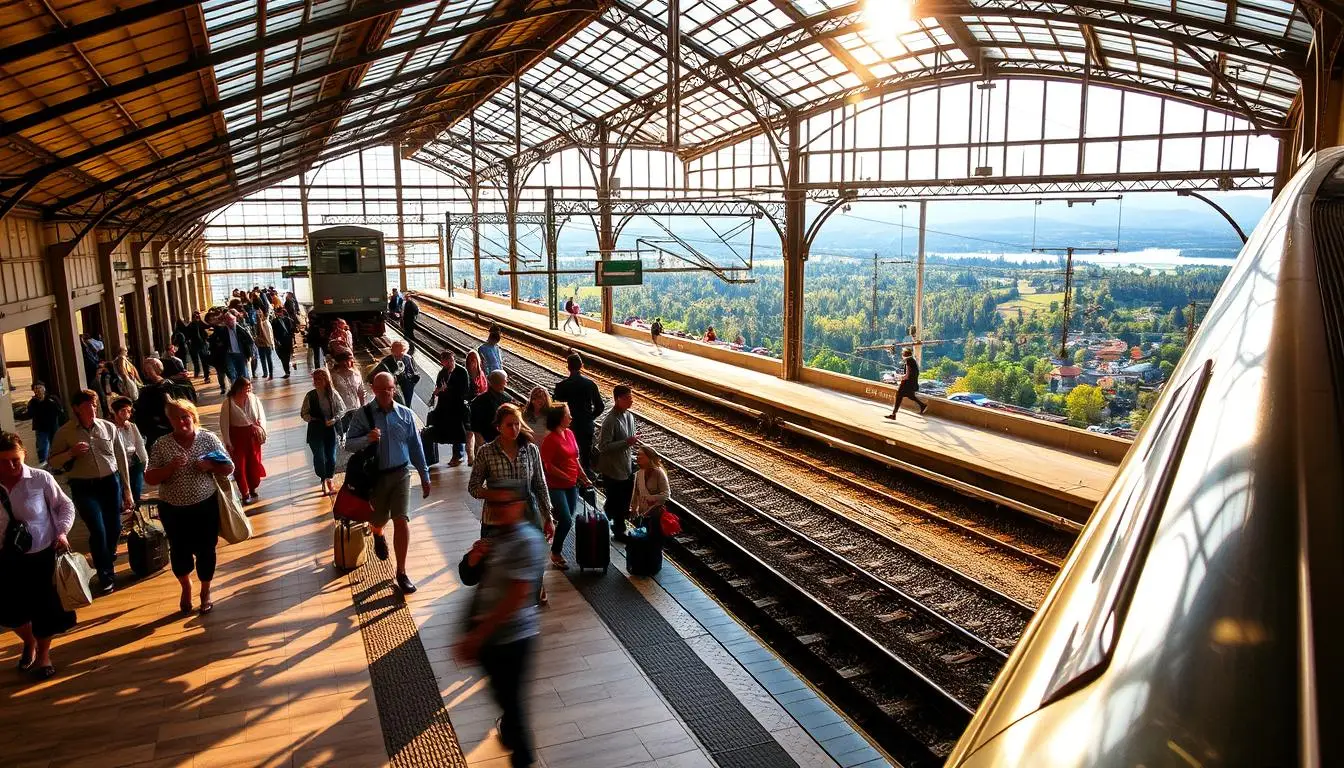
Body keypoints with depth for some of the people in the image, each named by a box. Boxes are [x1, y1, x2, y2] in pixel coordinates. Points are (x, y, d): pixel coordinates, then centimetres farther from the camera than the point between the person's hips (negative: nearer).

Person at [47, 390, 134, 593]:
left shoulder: (109, 427, -1)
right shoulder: (64, 432, -4)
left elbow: (121, 458, 5)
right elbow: (53, 461, 2)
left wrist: (127, 490, 7)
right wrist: (71, 453, -20)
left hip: (111, 482, 2)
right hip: (84, 487, -2)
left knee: (114, 528, 11)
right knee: (98, 531, -6)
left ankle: (109, 562, 42)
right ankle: (104, 575, 13)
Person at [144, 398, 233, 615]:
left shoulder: (208, 438, -5)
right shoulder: (161, 445, -5)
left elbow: (229, 468, -2)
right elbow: (149, 479, -7)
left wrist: (210, 465, -21)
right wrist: (170, 467, -22)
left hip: (205, 506, -1)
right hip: (173, 509, 1)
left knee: (205, 550, 8)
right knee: (179, 551, 12)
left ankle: (205, 592, 30)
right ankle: (186, 587, 41)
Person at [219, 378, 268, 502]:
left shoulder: (254, 399, -9)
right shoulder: (228, 404, -15)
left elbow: (261, 417, 0)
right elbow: (224, 424, -10)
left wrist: (261, 427, -19)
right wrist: (228, 443, -9)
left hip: (252, 436, 3)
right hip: (237, 438, -2)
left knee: (254, 463, 14)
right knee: (239, 466, 6)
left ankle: (252, 489, 35)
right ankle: (245, 493, 21)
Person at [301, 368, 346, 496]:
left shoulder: (333, 394, -5)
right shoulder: (310, 396, -5)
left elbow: (342, 409, 1)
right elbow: (303, 413, 3)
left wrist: (333, 420, -13)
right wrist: (312, 419, -15)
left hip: (331, 429, 1)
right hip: (315, 430, -1)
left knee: (331, 456, 7)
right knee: (319, 456, -5)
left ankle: (330, 479, 31)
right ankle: (324, 481, 17)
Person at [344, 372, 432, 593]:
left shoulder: (405, 414, -3)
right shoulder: (363, 415, -7)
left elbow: (416, 446, 4)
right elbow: (349, 444, -9)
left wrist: (424, 476, 7)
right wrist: (367, 439, -29)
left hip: (400, 473, 0)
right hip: (375, 475, 0)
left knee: (402, 521, -9)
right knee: (379, 520, 16)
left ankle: (401, 572, 4)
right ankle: (379, 536, 57)